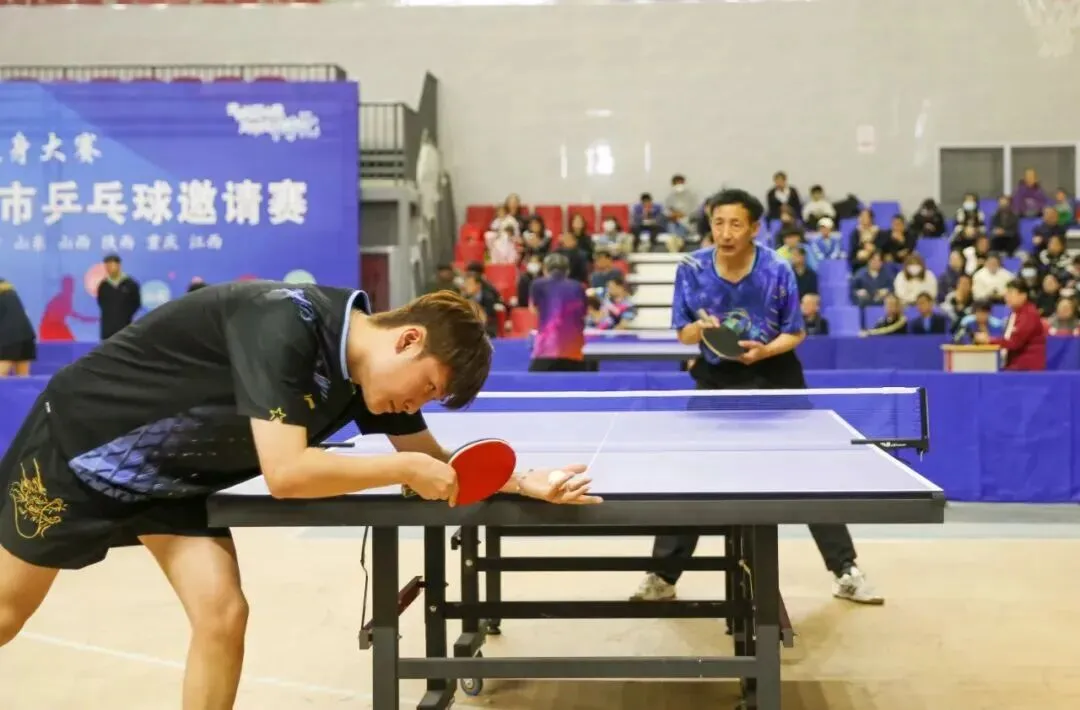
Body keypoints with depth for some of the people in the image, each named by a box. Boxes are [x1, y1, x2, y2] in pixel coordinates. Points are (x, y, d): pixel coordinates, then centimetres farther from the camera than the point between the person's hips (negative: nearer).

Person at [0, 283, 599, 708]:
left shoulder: (374, 371, -10)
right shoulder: (286, 324, -35)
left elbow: (434, 461, 2)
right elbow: (286, 473, -40)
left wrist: (523, 481, -13)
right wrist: (404, 469, -31)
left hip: (171, 474, 6)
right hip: (83, 440, -6)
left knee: (222, 614, -7)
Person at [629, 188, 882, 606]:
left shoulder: (777, 270, -16)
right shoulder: (691, 269, -12)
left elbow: (795, 333, -8)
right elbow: (683, 333, -4)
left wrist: (764, 350, -27)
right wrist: (700, 329, -27)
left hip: (773, 379, -1)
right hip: (717, 380, 1)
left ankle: (845, 571, 12)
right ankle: (663, 575, 11)